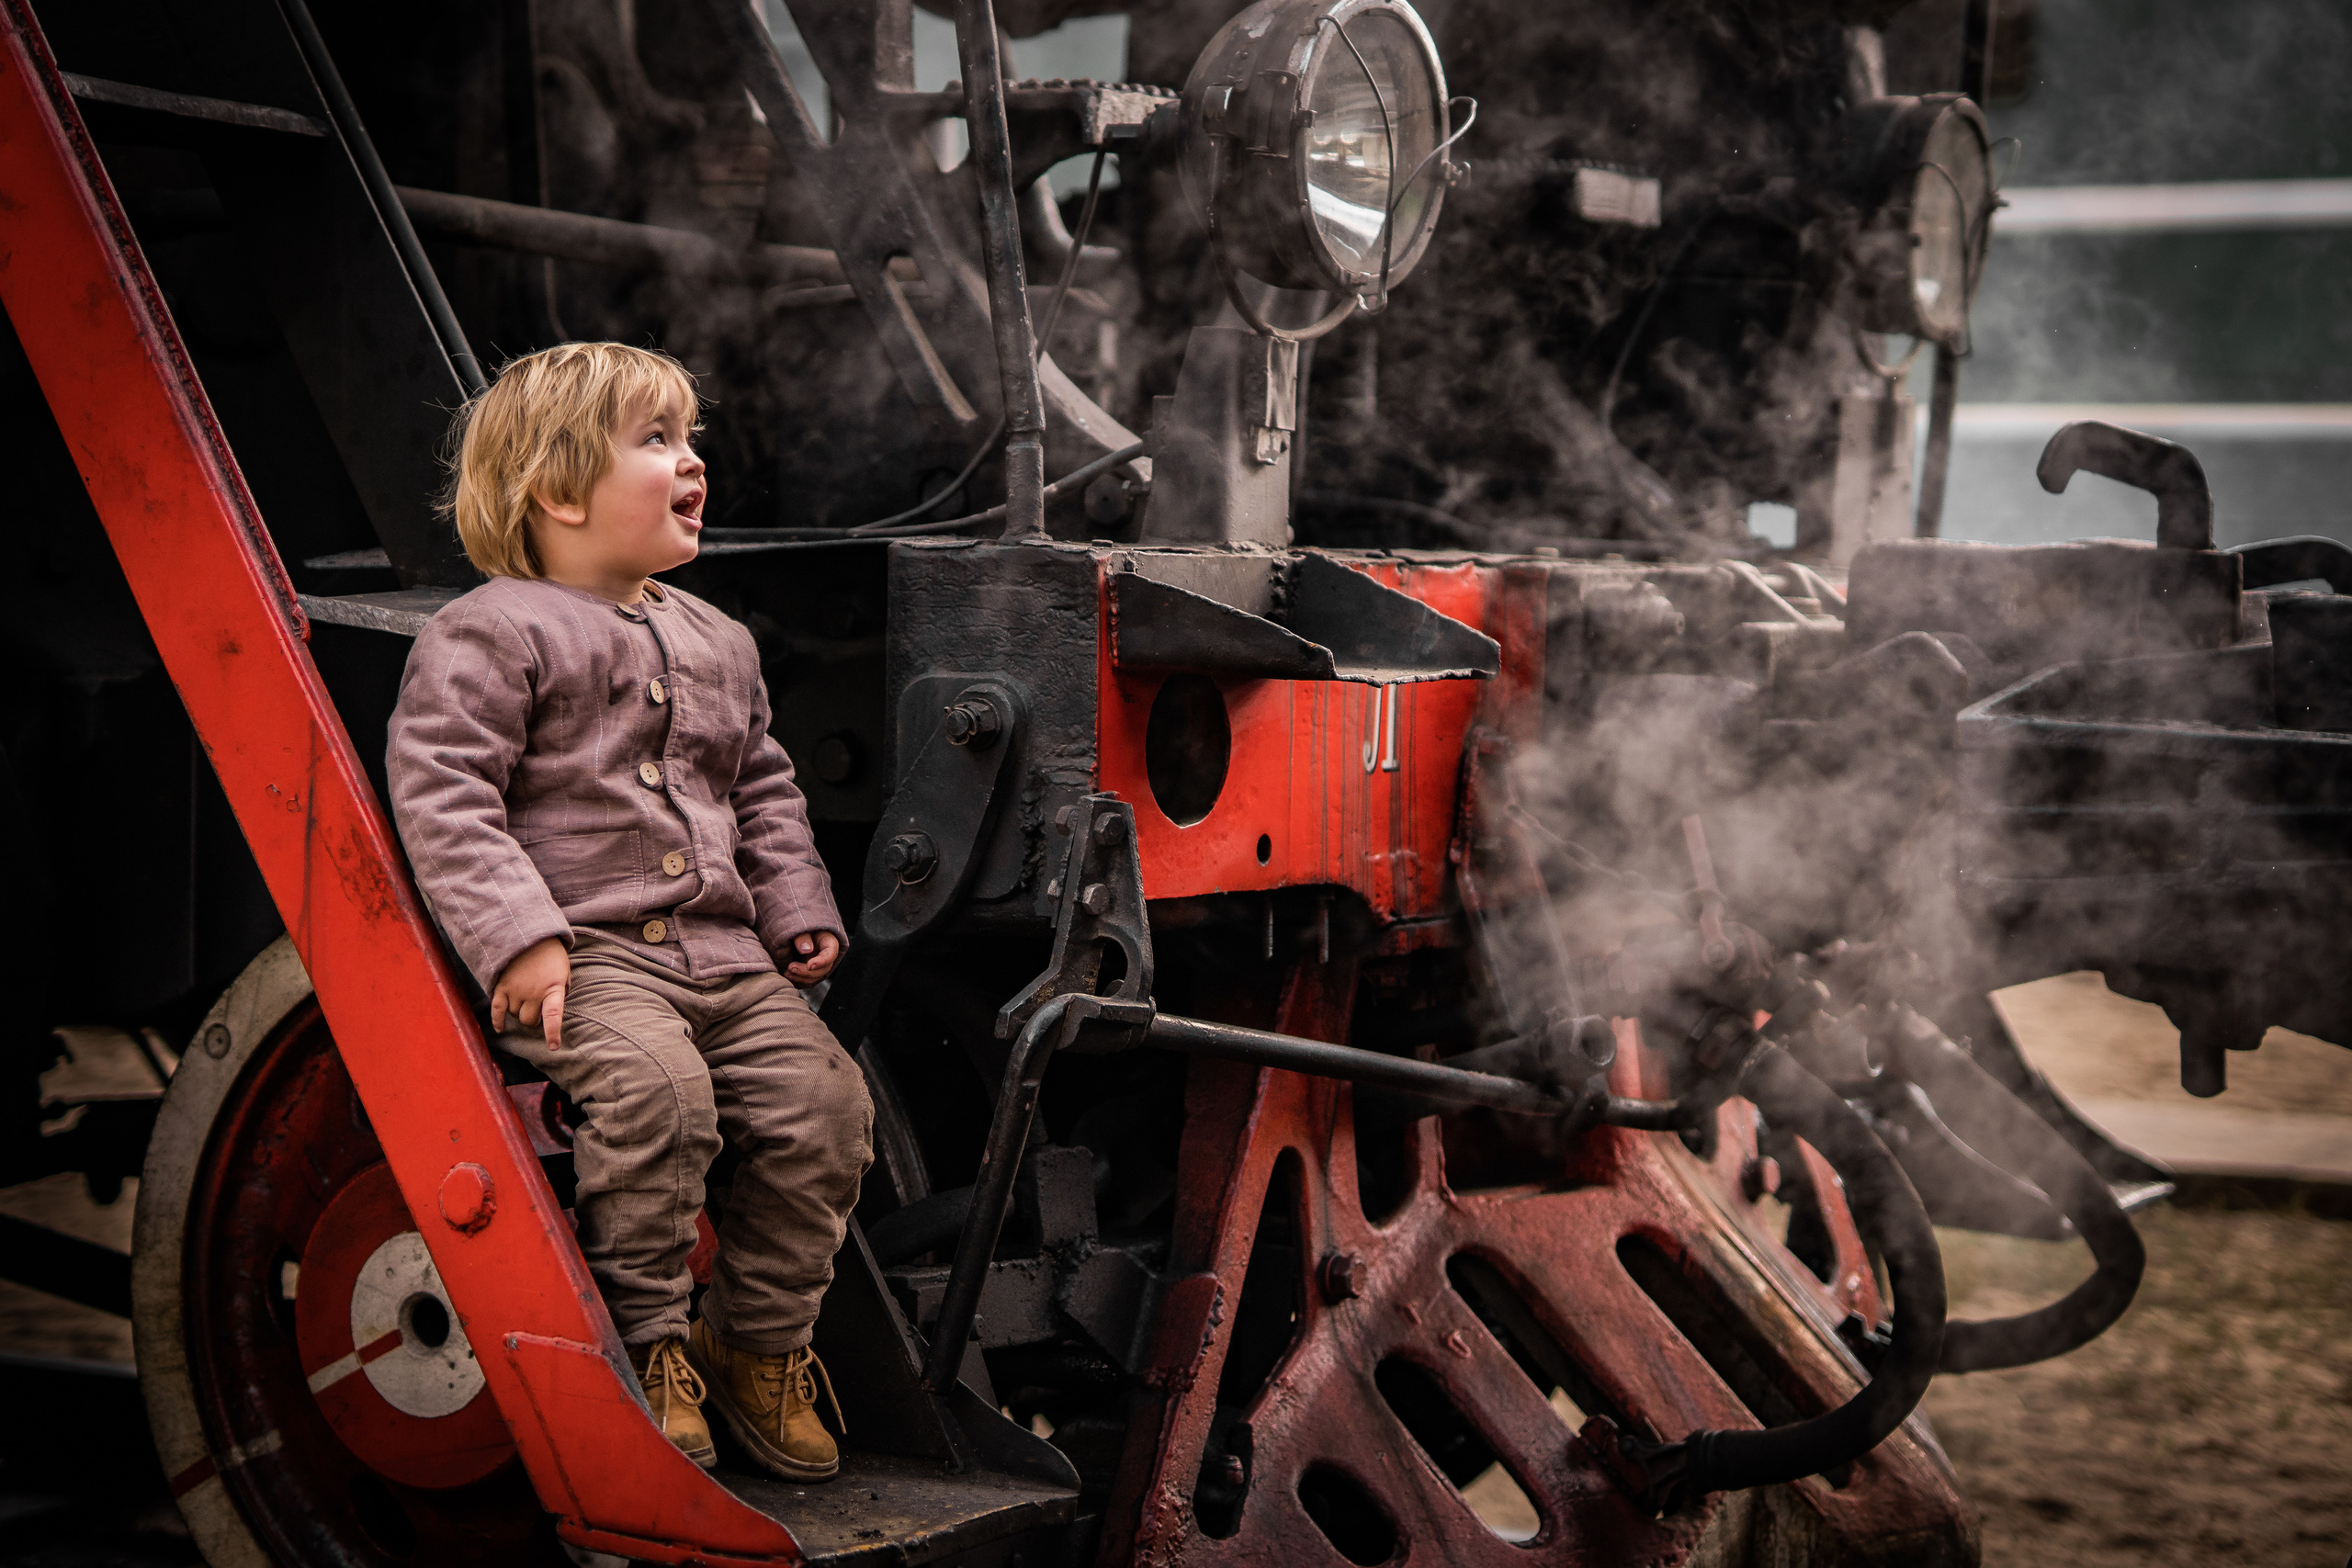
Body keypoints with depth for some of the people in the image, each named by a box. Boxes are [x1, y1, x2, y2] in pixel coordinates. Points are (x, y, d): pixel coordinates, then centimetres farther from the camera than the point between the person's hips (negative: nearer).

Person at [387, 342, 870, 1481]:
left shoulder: (717, 646, 21)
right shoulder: (487, 636, -2)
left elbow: (764, 793, 28)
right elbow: (442, 799, -11)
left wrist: (797, 916, 15)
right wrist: (517, 939, -21)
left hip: (722, 951, 7)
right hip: (582, 951, -6)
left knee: (823, 1100, -11)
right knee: (655, 1087, -32)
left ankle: (759, 1343, 6)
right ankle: (647, 1343, -14)